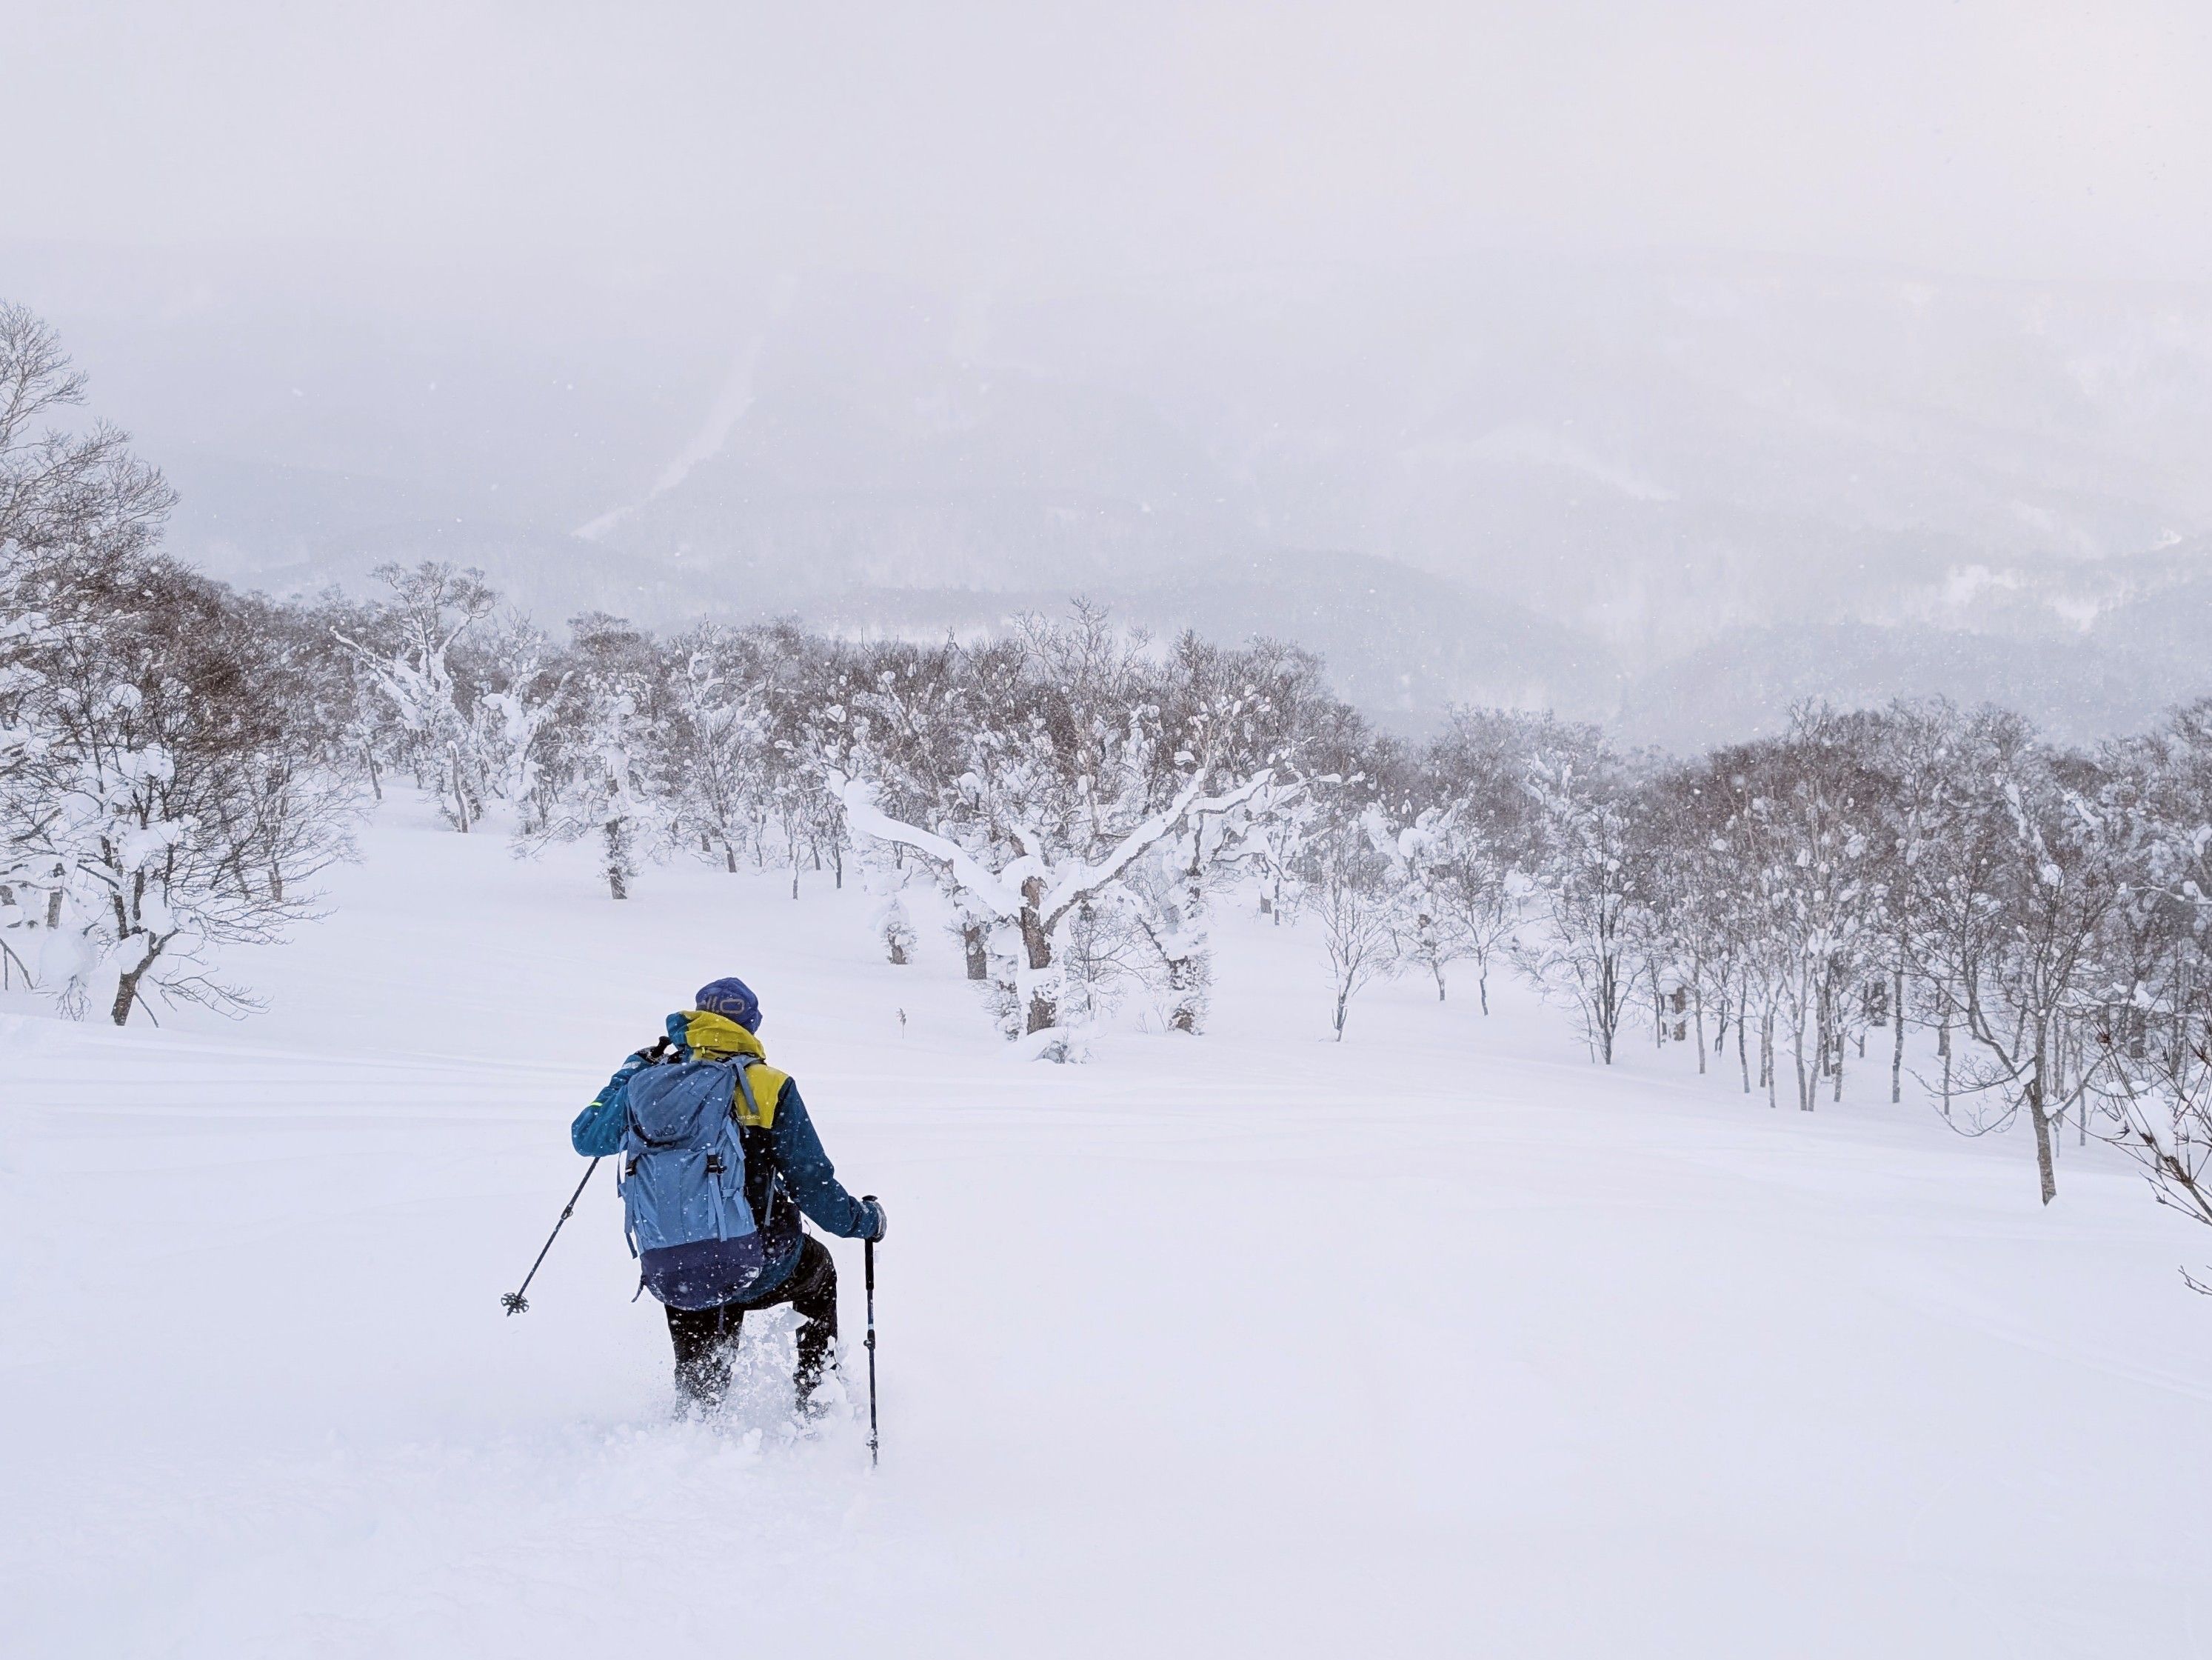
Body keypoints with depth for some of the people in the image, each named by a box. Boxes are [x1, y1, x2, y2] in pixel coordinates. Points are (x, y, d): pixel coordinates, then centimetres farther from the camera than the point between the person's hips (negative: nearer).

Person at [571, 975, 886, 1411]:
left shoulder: (652, 1084, 0)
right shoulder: (770, 1088, -8)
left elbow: (586, 1138, 17)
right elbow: (812, 1185, -6)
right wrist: (863, 1220, 13)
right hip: (755, 1268, -2)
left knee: (699, 1378, 32)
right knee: (817, 1268, 33)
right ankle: (814, 1396, 33)